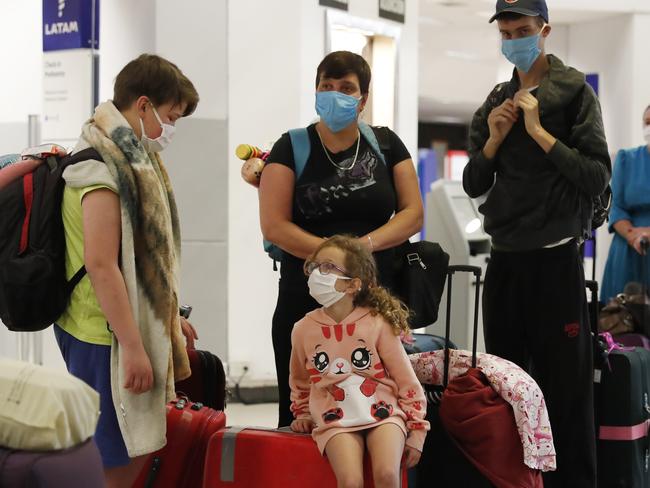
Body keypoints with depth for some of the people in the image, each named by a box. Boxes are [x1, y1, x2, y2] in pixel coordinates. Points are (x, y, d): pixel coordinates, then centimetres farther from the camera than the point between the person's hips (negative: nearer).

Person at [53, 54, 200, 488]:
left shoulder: (132, 157, 14)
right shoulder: (102, 166, -17)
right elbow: (102, 265, -23)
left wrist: (168, 318, 20)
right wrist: (133, 347, -22)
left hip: (134, 322, 10)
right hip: (105, 336, -10)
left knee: (133, 450, 14)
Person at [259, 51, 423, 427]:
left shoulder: (386, 145, 11)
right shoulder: (292, 148, 4)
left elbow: (414, 213, 5)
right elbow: (274, 226, -4)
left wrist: (366, 244, -12)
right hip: (305, 302, -1)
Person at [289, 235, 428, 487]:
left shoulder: (378, 324, -4)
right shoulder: (303, 329, 4)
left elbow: (407, 382, 2)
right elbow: (300, 382, 25)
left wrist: (416, 432, 1)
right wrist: (304, 414, 21)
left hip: (383, 412, -1)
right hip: (335, 420, 1)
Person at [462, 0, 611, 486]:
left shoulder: (574, 90, -3)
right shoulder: (494, 102, 13)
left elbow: (598, 177, -12)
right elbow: (473, 185, 12)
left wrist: (539, 131, -15)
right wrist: (493, 139, -4)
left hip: (554, 259, -6)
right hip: (503, 261, 6)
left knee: (565, 392, -3)